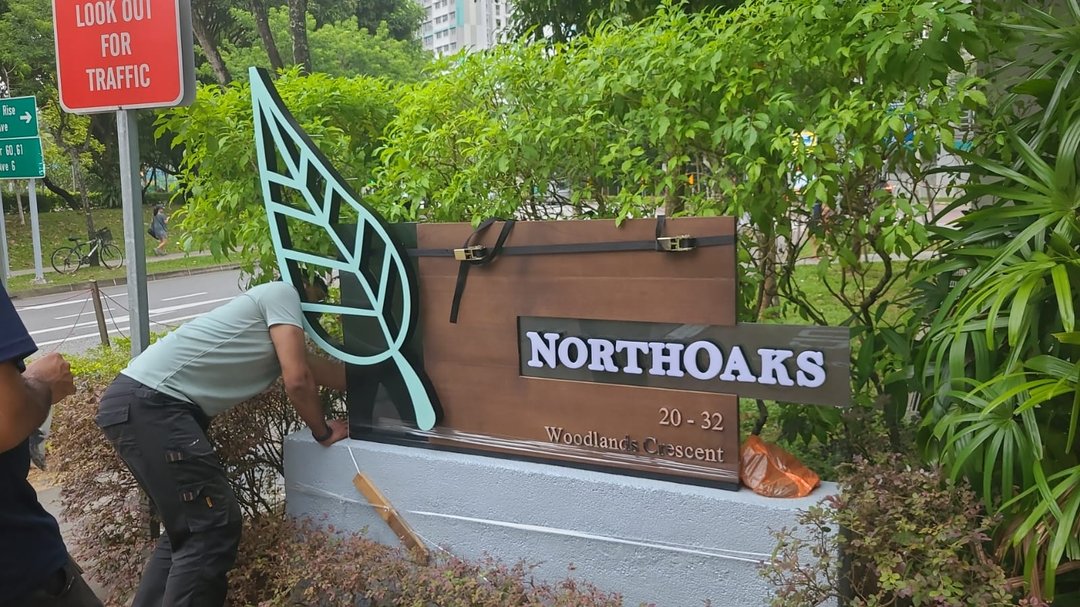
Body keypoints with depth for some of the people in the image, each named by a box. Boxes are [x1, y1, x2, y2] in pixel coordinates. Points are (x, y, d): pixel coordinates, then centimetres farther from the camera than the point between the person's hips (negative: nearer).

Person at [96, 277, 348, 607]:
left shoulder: (282, 332, 26)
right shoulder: (282, 294, -1)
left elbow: (329, 373, 25)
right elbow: (298, 380, -9)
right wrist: (323, 431, 5)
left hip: (141, 403, 10)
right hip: (147, 404, -10)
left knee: (189, 525, 17)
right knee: (213, 525, -9)